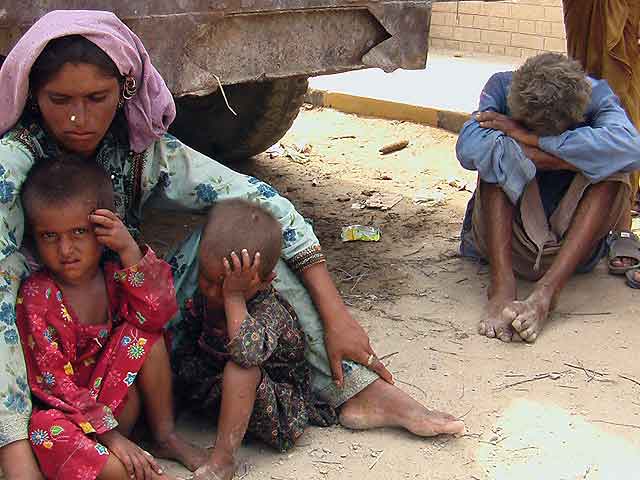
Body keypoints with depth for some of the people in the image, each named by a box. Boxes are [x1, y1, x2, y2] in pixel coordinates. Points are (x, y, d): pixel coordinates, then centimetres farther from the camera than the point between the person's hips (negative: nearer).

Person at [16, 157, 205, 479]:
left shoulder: (113, 275, -3)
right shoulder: (36, 298, -17)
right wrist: (109, 434, -23)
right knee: (45, 434, -37)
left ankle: (166, 435, -7)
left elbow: (157, 314, -19)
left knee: (144, 333, -15)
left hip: (119, 397, 4)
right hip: (64, 413, -4)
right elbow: (53, 382, -19)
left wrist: (130, 252, -27)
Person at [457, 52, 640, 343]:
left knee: (612, 166, -24)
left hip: (572, 239, 1)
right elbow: (469, 148, -33)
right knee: (497, 151, -25)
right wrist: (580, 159, -30)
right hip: (503, 232, 0)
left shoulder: (595, 96, -11)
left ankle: (547, 291, -34)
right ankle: (502, 285, -35)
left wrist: (529, 138, -32)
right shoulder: (503, 87, -12)